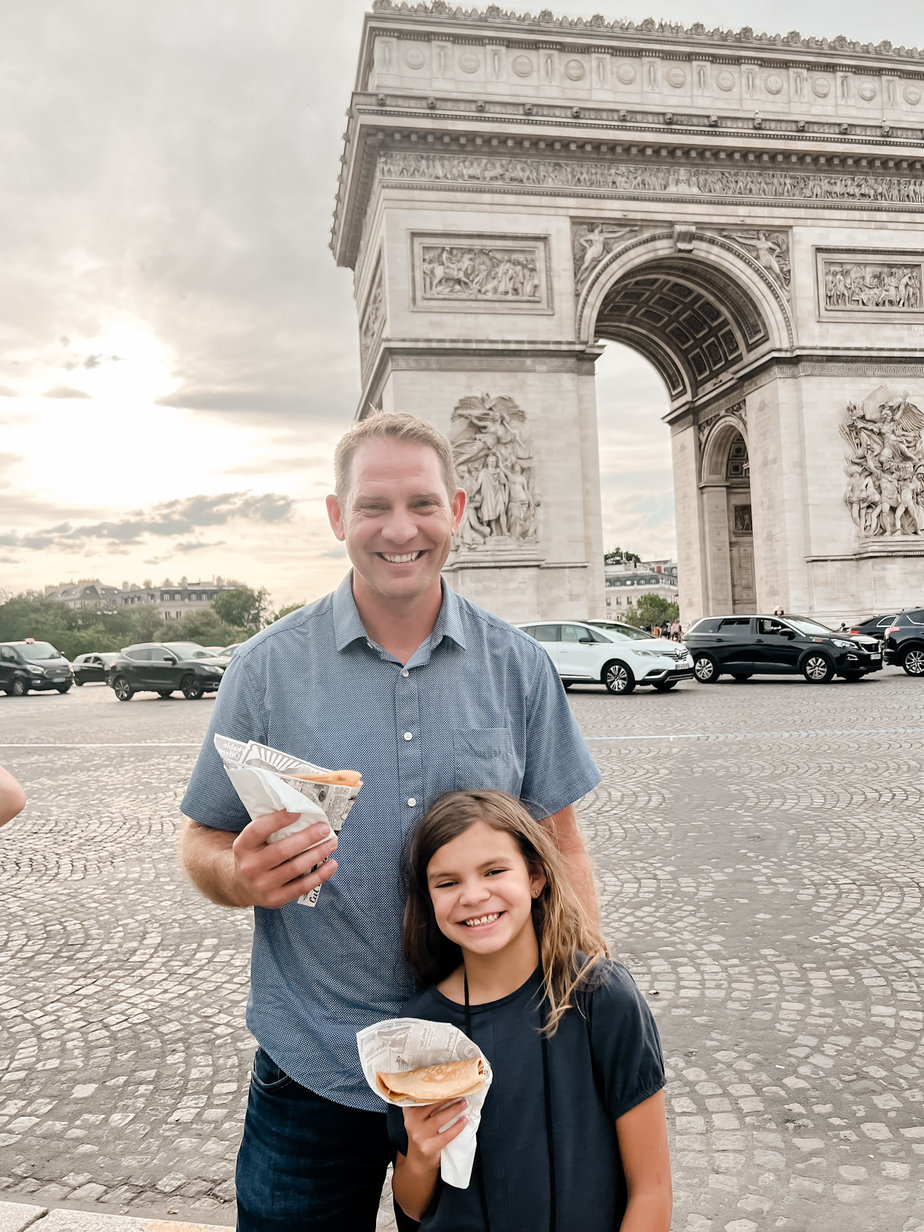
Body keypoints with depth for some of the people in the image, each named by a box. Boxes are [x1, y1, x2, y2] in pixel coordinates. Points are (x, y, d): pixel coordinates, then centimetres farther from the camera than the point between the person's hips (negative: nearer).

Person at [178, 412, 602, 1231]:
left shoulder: (517, 666, -4)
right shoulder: (268, 668, -7)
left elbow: (561, 842, 1)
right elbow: (203, 842, 0)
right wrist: (241, 877, -22)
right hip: (313, 1068, -1)